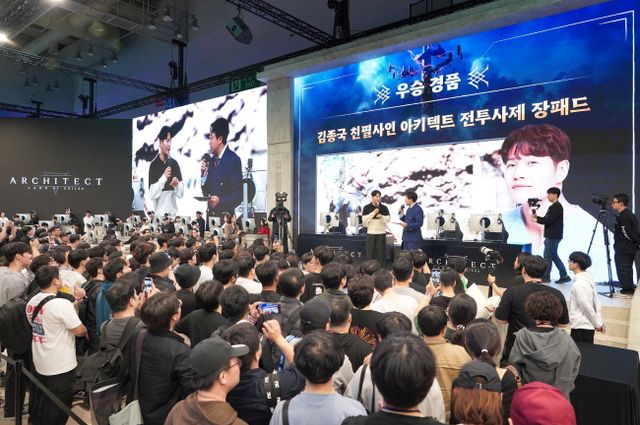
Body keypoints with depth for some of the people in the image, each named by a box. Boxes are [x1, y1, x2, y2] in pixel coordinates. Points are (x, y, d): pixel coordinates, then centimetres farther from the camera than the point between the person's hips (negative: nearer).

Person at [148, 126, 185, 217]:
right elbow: (152, 194, -10)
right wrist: (163, 178, -18)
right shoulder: (153, 165, -4)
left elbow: (181, 193, 4)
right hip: (159, 212, -3)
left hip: (173, 212, 3)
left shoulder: (174, 163, 5)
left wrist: (177, 184, -15)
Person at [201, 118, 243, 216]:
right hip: (211, 214, 6)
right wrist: (203, 174, 0)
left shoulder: (233, 160, -8)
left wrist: (220, 200, -24)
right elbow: (206, 193, 13)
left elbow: (238, 194, -12)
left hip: (226, 215, -5)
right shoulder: (211, 160, 11)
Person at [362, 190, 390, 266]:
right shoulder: (366, 208, 0)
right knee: (370, 253, 2)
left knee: (381, 252, 3)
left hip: (381, 233, 1)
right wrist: (373, 213, -15)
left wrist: (382, 217, -17)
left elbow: (388, 219, 2)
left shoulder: (384, 208, 4)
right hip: (371, 233, -1)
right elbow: (364, 220, -8)